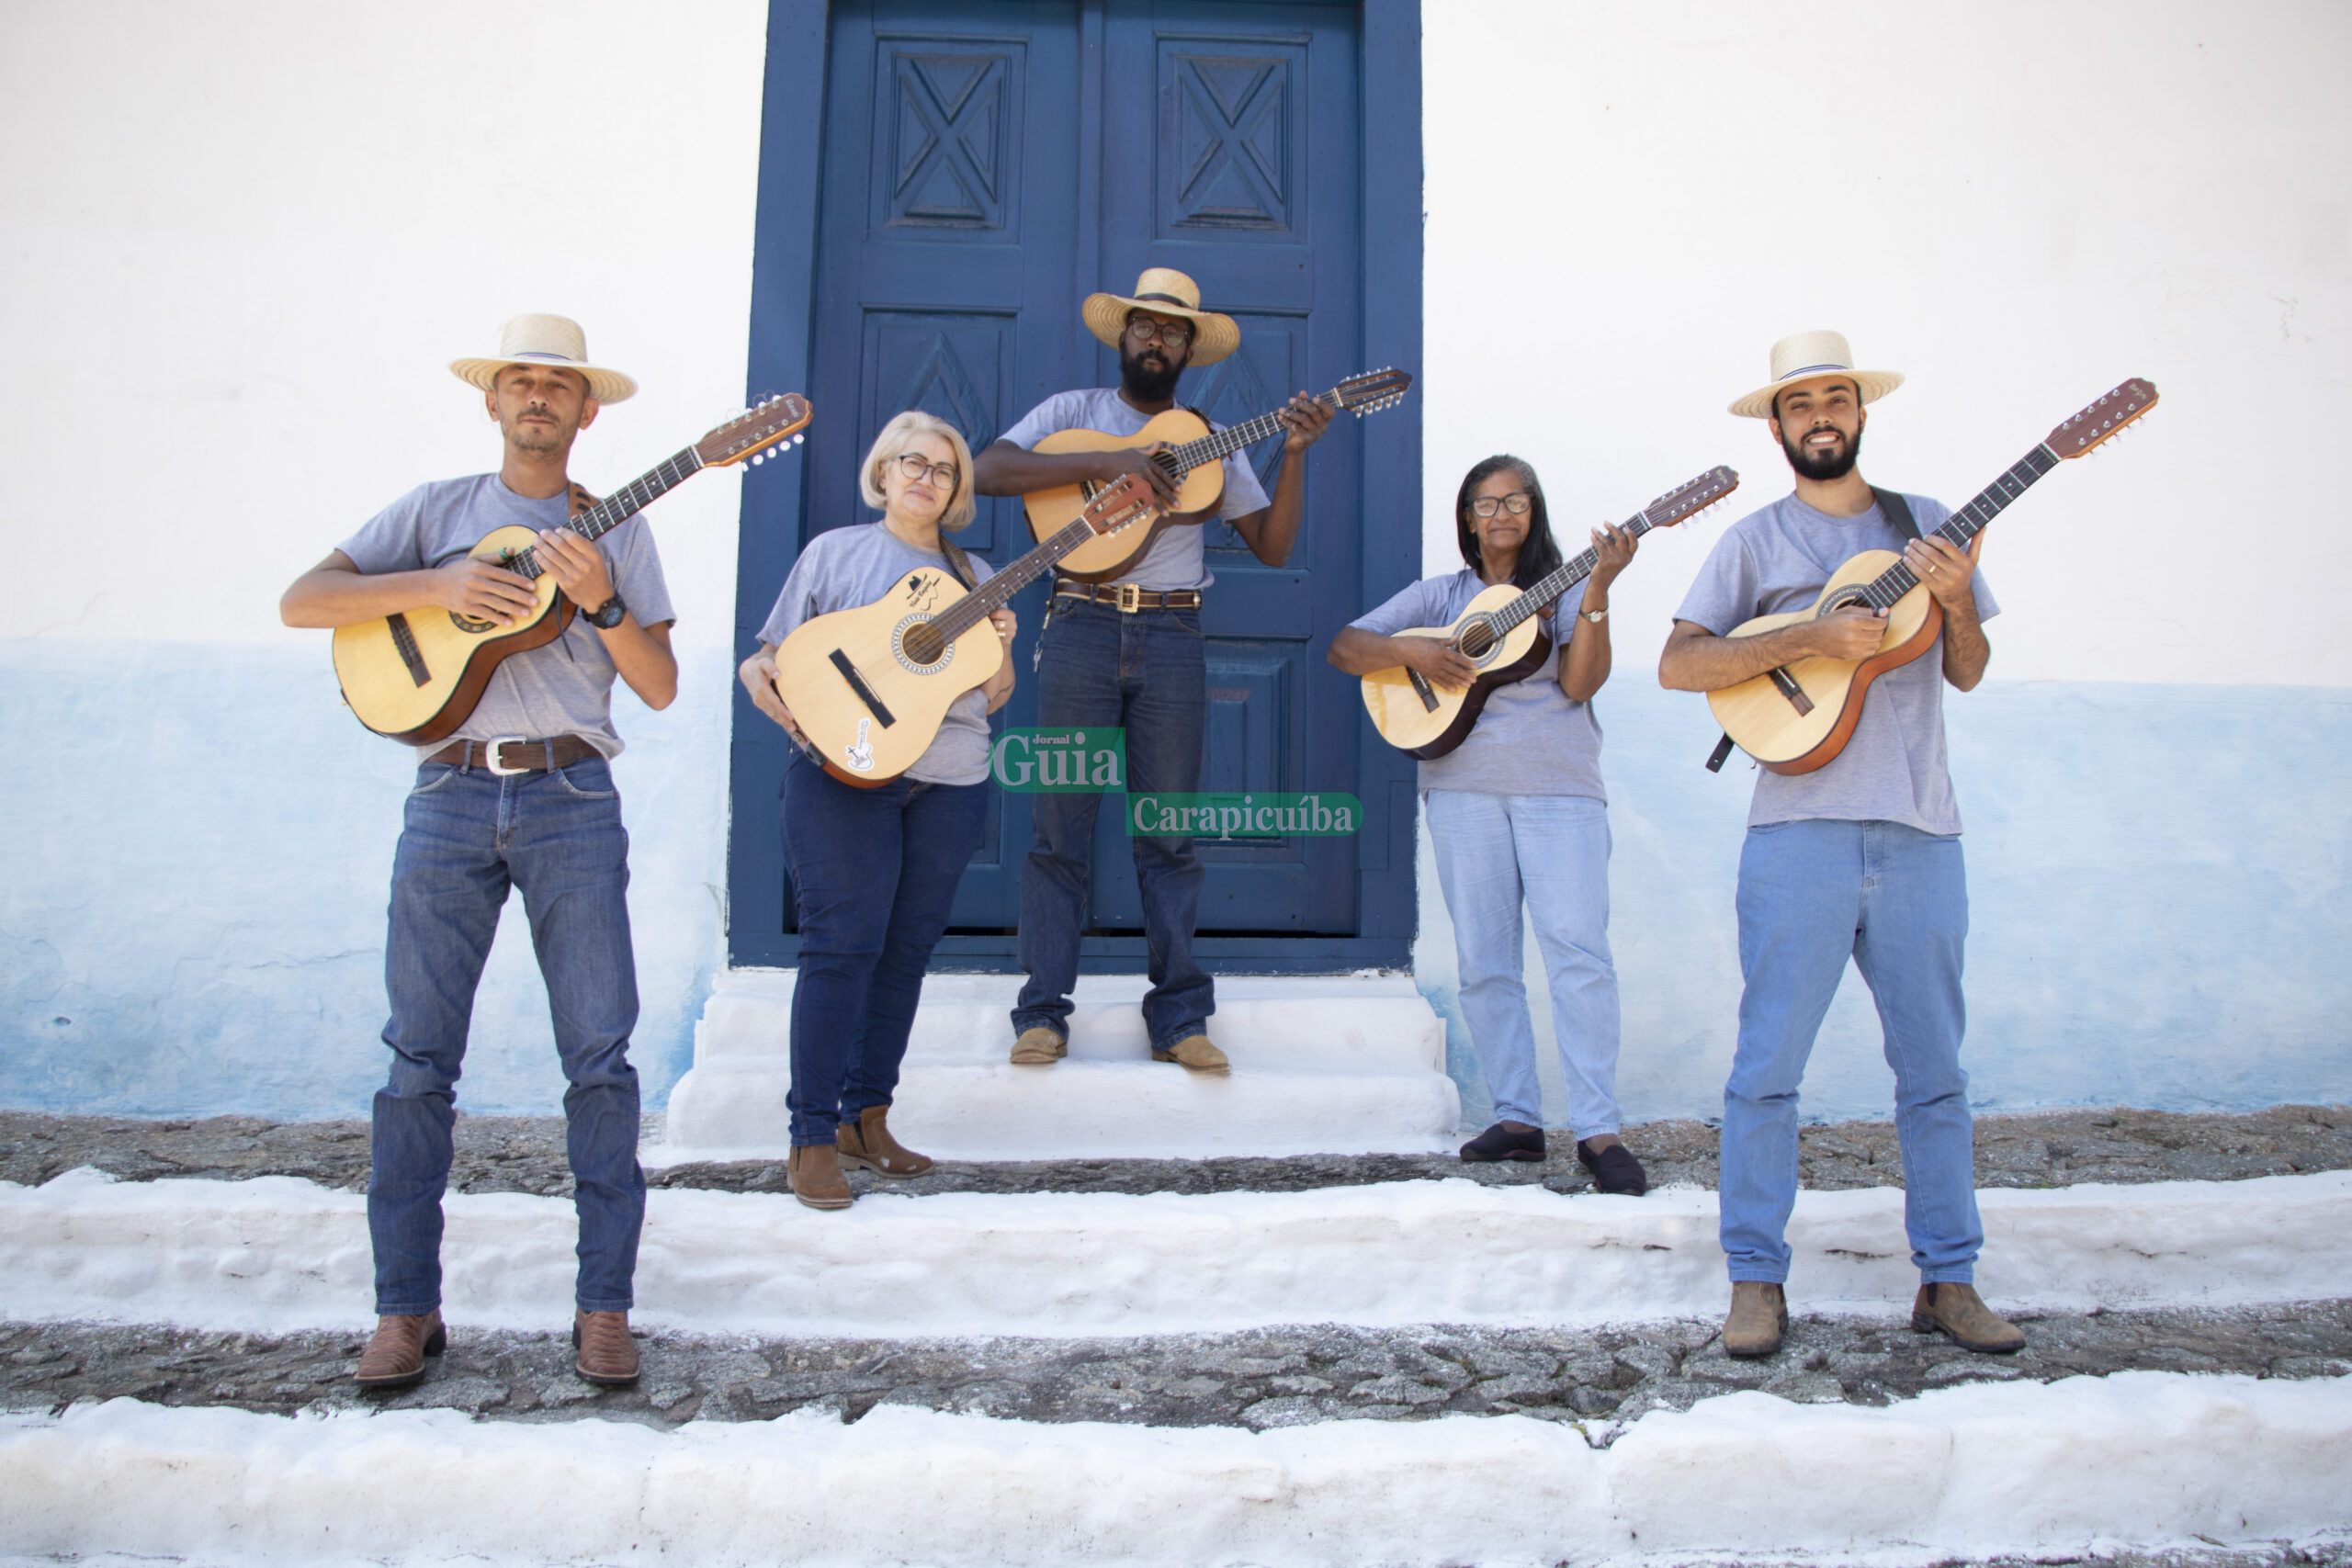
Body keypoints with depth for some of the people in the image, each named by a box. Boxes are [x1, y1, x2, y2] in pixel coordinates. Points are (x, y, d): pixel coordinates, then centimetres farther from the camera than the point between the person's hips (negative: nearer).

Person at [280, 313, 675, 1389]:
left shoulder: (615, 529, 12)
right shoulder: (437, 511, 13)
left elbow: (659, 687, 5)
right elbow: (302, 601, 3)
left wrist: (603, 604, -12)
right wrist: (437, 587, -10)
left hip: (571, 798, 0)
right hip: (450, 795, 1)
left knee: (599, 1051, -3)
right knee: (421, 1056, 2)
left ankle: (604, 1304, 6)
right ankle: (407, 1308, 13)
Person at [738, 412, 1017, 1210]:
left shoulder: (974, 576, 18)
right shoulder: (835, 551, 10)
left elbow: (991, 699, 17)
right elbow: (773, 653, 8)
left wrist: (999, 651, -3)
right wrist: (762, 680, -15)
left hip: (949, 781, 4)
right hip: (844, 768, -4)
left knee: (907, 949, 6)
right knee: (843, 944, -9)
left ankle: (866, 1118, 16)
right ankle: (813, 1137, -3)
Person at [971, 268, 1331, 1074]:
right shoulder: (1074, 410, 11)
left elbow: (1272, 545, 11)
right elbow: (989, 471, -6)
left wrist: (1295, 453, -2)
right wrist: (1105, 462, -14)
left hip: (1172, 637, 2)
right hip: (1082, 627, -1)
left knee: (1170, 834, 3)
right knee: (1061, 828, -2)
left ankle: (1179, 1017, 7)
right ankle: (1043, 1012, 5)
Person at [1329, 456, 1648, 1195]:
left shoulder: (1566, 591, 11)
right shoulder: (1440, 594, 16)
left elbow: (1580, 683, -4)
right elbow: (1344, 645, 7)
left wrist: (1598, 591, -13)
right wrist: (1411, 652, -10)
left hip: (1559, 784, -2)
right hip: (1463, 784, 2)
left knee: (1579, 951, -12)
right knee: (1483, 960, 3)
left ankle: (1598, 1129, -9)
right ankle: (1517, 1118, 11)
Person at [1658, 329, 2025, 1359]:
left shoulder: (1924, 525, 17)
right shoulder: (1757, 539, 7)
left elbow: (1968, 674, 15)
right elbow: (1677, 664, -4)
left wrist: (1957, 600, -5)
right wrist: (1810, 639, -15)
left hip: (1918, 830, 3)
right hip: (1801, 826, -3)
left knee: (1934, 1068, 8)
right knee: (1768, 1064, -3)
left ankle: (1948, 1281, 20)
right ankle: (1757, 1282, 8)